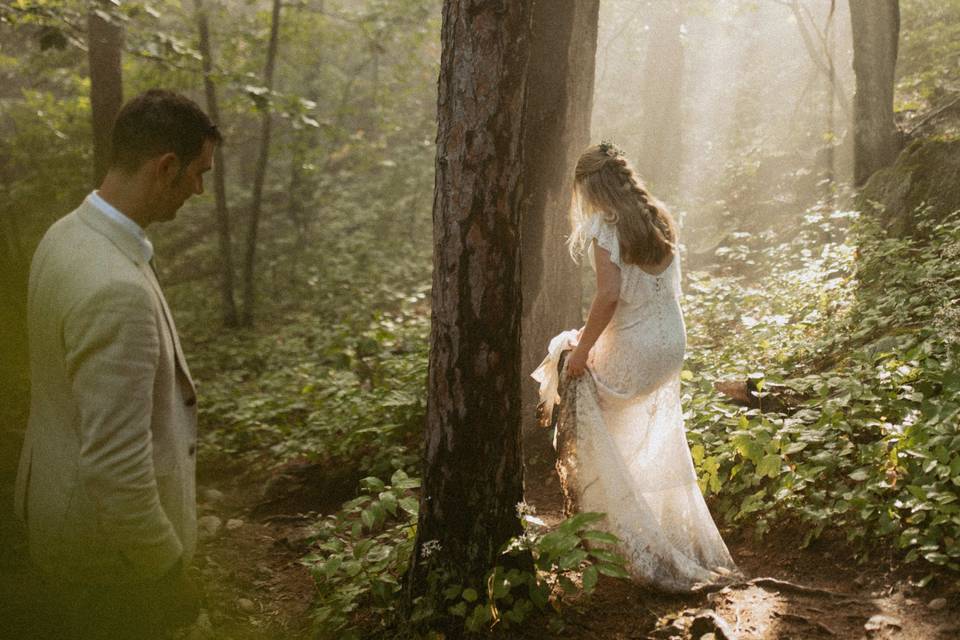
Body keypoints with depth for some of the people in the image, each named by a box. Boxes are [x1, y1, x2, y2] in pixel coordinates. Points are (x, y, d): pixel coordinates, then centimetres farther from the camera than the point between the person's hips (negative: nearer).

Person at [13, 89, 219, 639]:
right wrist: (169, 569, -19)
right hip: (107, 535, -9)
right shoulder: (118, 289, -33)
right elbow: (116, 466, -32)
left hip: (60, 494, 9)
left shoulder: (68, 233, -3)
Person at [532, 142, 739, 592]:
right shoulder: (659, 219, 8)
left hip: (632, 354, -8)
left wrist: (582, 351, -14)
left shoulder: (604, 226, -13)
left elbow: (609, 295, -24)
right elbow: (669, 286, 13)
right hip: (672, 347, 8)